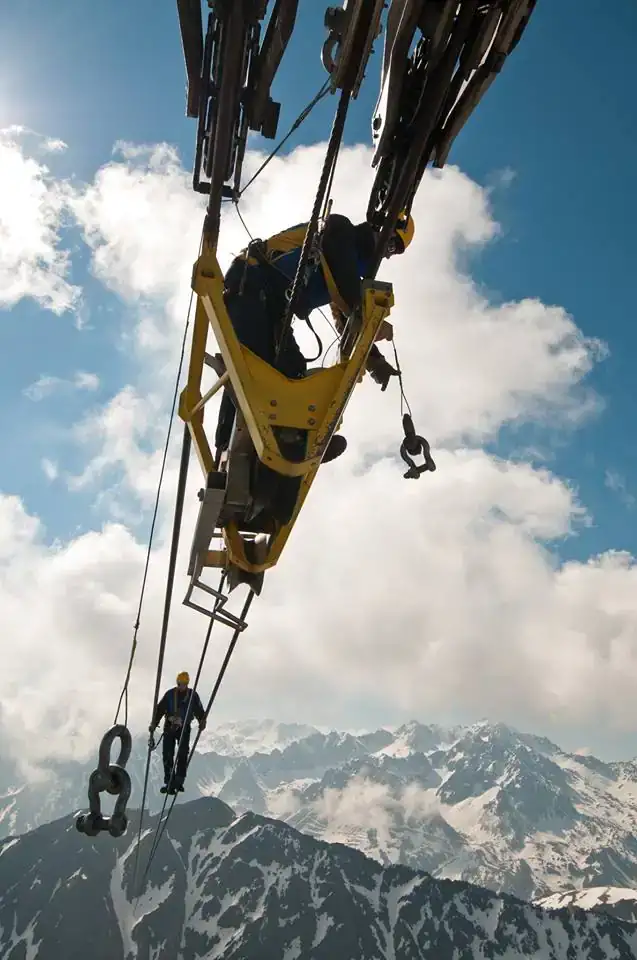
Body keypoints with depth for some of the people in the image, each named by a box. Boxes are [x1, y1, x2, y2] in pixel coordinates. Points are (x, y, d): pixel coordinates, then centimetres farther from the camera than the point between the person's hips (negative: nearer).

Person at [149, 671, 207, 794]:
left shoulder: (193, 695, 2)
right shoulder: (170, 694, 2)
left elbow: (199, 711, 1)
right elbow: (160, 709, 1)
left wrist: (202, 722, -19)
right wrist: (154, 723, -10)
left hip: (184, 729, -1)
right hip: (169, 727, 1)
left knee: (182, 755, -11)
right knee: (167, 755, -3)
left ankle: (179, 781, -9)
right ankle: (169, 783, 3)